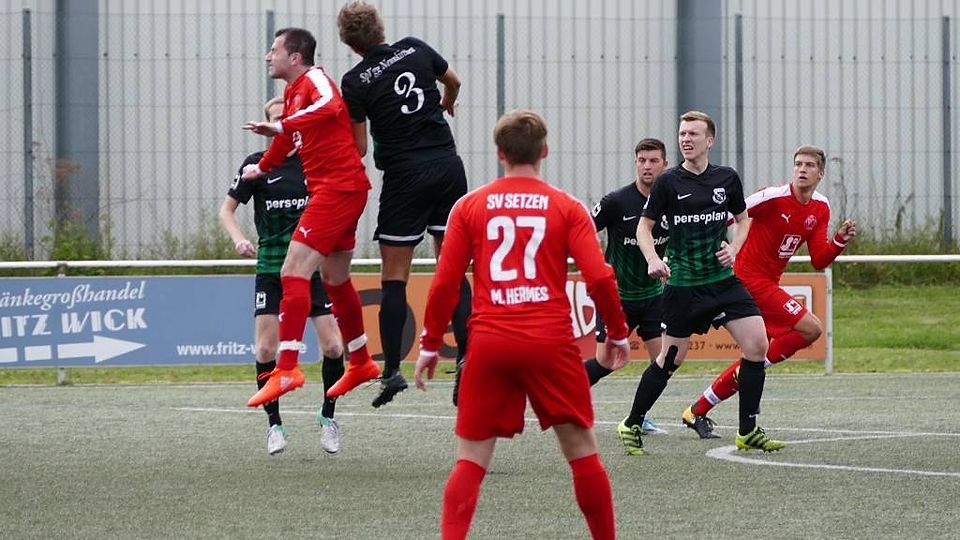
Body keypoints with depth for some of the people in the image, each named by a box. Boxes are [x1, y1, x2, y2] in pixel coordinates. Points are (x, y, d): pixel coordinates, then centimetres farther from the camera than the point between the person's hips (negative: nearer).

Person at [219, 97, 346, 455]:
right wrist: (239, 239, -12)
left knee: (333, 346, -8)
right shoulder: (258, 164, 0)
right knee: (266, 349, -8)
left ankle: (328, 417, 13)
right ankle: (274, 423, 6)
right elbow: (227, 209, 4)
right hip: (271, 268, -1)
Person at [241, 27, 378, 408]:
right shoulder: (293, 91, 18)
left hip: (338, 187, -10)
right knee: (335, 280, 22)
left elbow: (330, 106, -33)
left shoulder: (313, 78, -10)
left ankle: (287, 369, -23)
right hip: (336, 190, 10)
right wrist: (261, 168, 43)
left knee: (293, 272, -17)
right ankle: (360, 363, 36)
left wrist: (282, 125, -35)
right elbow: (288, 138, 33)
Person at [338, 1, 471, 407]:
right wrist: (447, 104, 45)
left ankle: (392, 370, -1)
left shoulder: (356, 82, -8)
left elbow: (358, 149, -7)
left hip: (405, 176, -4)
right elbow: (452, 81, 23)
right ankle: (465, 356, -4)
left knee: (394, 278, 3)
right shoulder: (415, 49, 4)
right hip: (448, 166, 4)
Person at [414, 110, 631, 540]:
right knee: (582, 451, 11)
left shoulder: (469, 206, 5)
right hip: (551, 343, -1)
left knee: (471, 459, 4)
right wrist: (618, 334, 10)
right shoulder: (567, 208, 2)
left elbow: (445, 284, 3)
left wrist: (429, 345, 12)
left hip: (489, 343, 1)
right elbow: (599, 278, -4)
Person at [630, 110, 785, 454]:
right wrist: (653, 260, -16)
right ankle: (632, 425, 19)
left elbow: (743, 219, 18)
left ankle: (748, 431, 3)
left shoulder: (727, 178, 4)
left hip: (723, 280, 3)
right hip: (683, 284, -3)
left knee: (757, 345, -8)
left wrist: (734, 247, -1)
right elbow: (644, 225, 1)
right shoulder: (669, 182, -5)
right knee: (671, 359, 1)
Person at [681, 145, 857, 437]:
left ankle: (698, 412, 21)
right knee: (811, 328, -17)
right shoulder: (774, 197, -17)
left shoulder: (820, 208, 7)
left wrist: (839, 240, -9)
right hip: (750, 278, -9)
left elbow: (819, 261, 7)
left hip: (767, 284, 9)